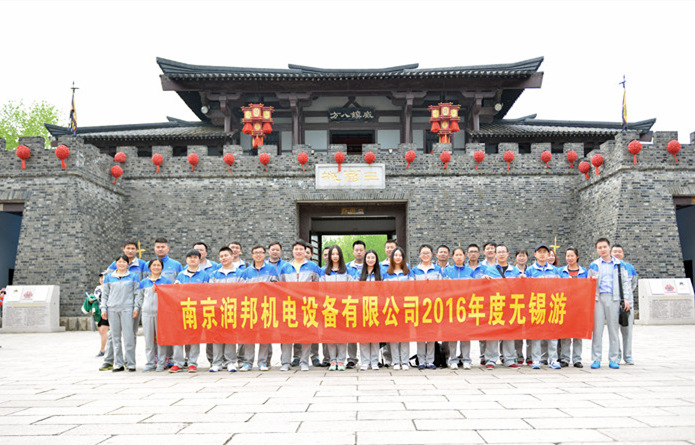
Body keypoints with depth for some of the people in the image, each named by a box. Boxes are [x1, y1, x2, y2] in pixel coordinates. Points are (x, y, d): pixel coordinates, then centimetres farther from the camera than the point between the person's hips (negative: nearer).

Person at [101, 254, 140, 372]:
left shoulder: (133, 277, 8)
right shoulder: (109, 277, 15)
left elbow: (137, 294, 6)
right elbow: (105, 295, 16)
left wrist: (136, 307, -4)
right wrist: (103, 308, 6)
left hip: (127, 309, -3)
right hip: (112, 309, 3)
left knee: (128, 337, -8)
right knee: (115, 337, 4)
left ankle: (131, 363, -1)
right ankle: (118, 364, 10)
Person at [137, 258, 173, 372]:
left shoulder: (166, 281, 6)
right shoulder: (143, 282, 12)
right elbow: (140, 298, 17)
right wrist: (145, 307, 4)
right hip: (147, 313, 2)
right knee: (148, 339, 3)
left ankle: (161, 363, 4)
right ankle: (150, 363, 11)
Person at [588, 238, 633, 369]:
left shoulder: (619, 264, 11)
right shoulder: (594, 265, 12)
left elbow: (626, 282, 10)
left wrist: (627, 299, 0)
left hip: (613, 298, 0)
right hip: (598, 298, 0)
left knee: (613, 329, 1)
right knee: (597, 328, -3)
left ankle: (613, 359, 8)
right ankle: (596, 359, 2)